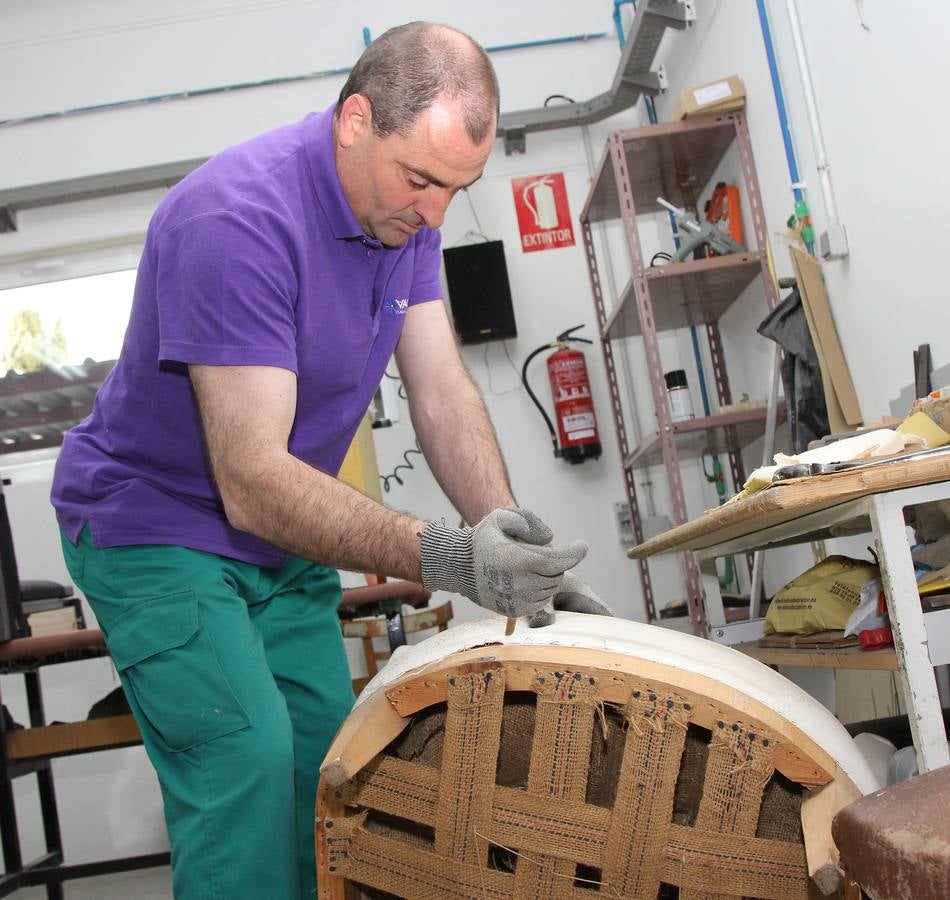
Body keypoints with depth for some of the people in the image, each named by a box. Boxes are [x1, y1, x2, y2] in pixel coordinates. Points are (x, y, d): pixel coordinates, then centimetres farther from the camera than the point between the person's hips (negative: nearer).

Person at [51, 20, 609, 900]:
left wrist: (509, 540, -23)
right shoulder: (240, 219, -30)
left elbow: (445, 397, -8)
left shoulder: (406, 208, -5)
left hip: (283, 536, 7)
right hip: (159, 529, -7)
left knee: (328, 760, 6)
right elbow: (253, 483, -33)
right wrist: (442, 557, -43)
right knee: (249, 757, -18)